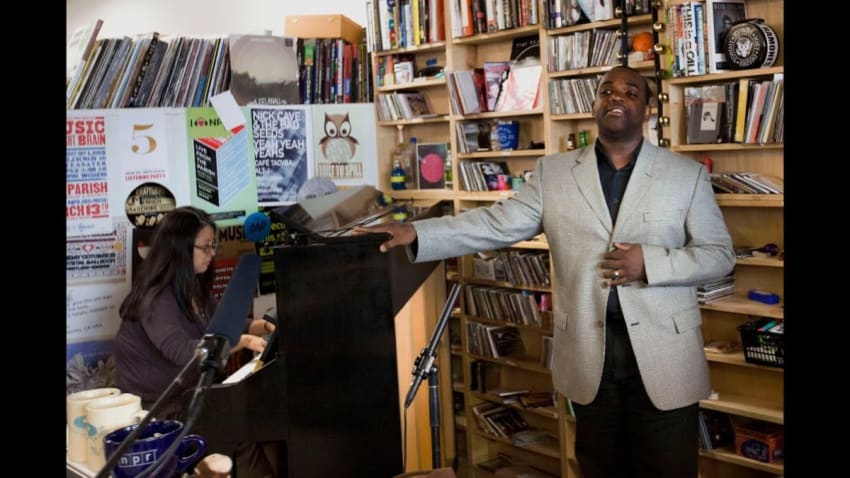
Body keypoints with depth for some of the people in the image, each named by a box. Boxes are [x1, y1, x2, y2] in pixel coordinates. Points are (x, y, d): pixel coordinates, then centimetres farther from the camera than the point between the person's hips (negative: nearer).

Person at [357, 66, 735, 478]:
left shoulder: (687, 174, 1)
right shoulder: (553, 172, 4)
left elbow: (720, 254, 2)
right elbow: (497, 224, -1)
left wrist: (650, 262, -16)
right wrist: (416, 233, -12)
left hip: (664, 351, -1)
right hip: (588, 351, 1)